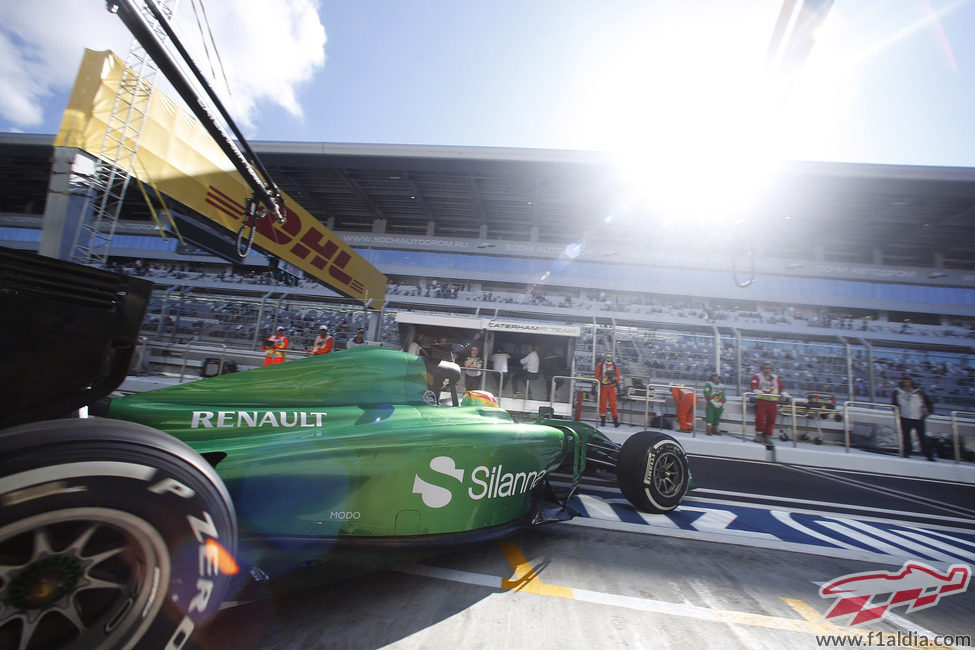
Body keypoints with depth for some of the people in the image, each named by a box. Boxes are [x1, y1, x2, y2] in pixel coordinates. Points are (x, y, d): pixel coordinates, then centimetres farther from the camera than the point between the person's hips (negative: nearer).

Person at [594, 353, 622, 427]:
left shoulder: (615, 366, 11)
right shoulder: (600, 366, 3)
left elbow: (617, 376, 17)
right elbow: (596, 376, 3)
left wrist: (617, 385, 12)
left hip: (612, 387, 1)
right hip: (603, 387, -1)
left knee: (613, 404, -1)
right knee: (602, 404, 2)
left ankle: (615, 420, 4)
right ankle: (602, 420, 12)